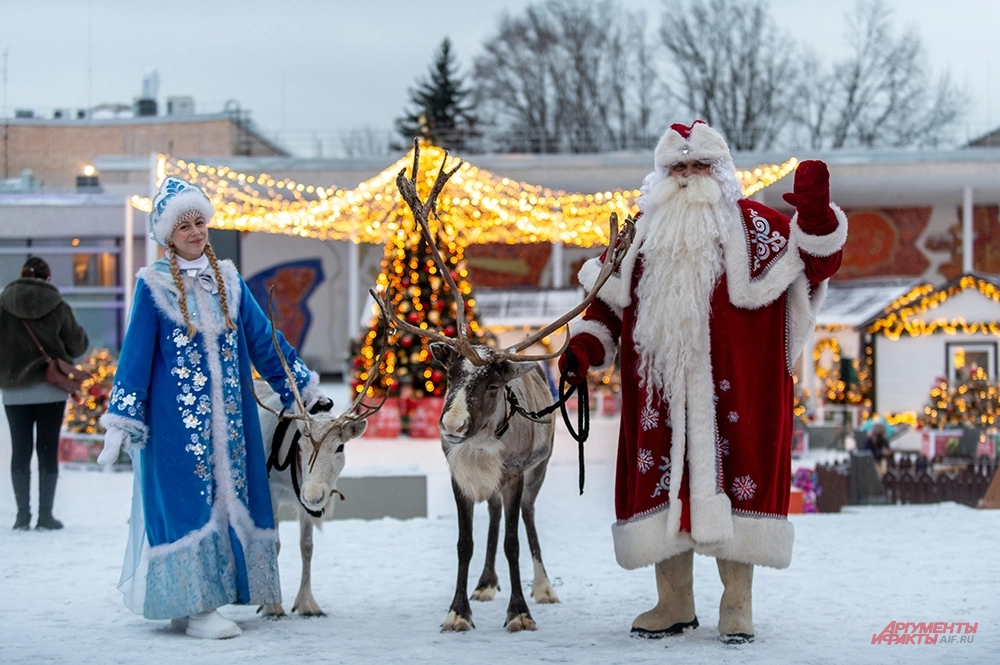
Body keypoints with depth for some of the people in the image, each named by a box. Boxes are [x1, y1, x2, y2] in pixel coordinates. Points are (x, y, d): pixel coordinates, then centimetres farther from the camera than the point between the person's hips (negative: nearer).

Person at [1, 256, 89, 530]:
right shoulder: (58, 307, -8)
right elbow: (77, 345, 0)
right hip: (51, 389, -1)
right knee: (48, 450, 3)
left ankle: (23, 514, 4)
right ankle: (45, 514, 1)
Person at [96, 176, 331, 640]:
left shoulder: (228, 279, 9)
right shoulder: (154, 285, -3)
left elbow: (263, 341, 13)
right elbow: (135, 356, -4)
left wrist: (305, 388, 13)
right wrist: (119, 426, -8)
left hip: (230, 416, 5)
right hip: (177, 418, -5)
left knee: (229, 497, 5)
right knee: (188, 503, -4)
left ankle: (198, 601, 15)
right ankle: (194, 606, 0)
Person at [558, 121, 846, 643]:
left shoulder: (750, 226, 5)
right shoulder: (644, 232, 16)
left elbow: (814, 259, -4)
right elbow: (611, 298, 21)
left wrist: (815, 218, -24)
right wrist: (586, 344, 6)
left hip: (728, 392, -3)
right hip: (659, 390, 3)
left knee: (727, 479, -5)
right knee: (663, 482, 4)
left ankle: (737, 605, 3)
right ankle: (674, 604, 13)